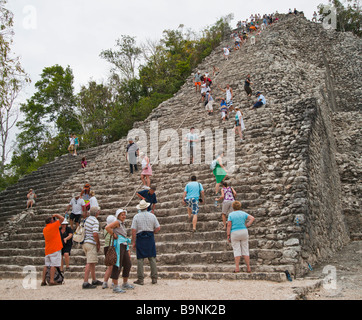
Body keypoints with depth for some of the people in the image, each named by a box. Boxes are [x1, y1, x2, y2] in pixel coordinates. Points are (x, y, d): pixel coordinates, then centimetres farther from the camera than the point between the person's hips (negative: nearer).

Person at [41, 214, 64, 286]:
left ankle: (43, 281, 10)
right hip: (55, 249, -7)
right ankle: (51, 281, -11)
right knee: (53, 265, -8)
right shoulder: (53, 226, -6)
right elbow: (62, 218, -6)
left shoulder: (44, 229, 13)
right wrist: (56, 215, 10)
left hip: (47, 250, 7)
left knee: (46, 265, 10)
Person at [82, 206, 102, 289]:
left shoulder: (87, 219, 14)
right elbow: (95, 234, -23)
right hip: (91, 243, -9)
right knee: (90, 263, -9)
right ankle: (85, 283, -11)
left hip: (85, 242, 9)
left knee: (93, 262, 17)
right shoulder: (95, 221, -13)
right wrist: (98, 243, -9)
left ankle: (94, 280, 25)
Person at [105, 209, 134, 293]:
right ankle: (115, 286, -5)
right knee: (117, 265, -8)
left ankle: (125, 284, 24)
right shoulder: (117, 222, -4)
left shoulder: (123, 224, 22)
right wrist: (113, 235, -11)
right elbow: (107, 227, -20)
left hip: (124, 246, 9)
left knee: (128, 264, 12)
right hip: (118, 245, -9)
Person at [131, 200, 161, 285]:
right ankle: (154, 278, 9)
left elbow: (134, 230, -6)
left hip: (140, 238, -2)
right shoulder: (152, 215, 4)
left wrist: (133, 242, -1)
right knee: (152, 258, 7)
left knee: (140, 259, 3)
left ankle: (140, 279, 6)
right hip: (150, 238, 2)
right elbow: (158, 228, 2)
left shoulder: (136, 216, -1)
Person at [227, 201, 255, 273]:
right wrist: (247, 225, -4)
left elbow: (229, 225, -9)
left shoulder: (231, 214, -2)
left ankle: (237, 268, -6)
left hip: (234, 234, -2)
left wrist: (228, 236, -6)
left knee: (237, 251, 1)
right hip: (244, 232, 2)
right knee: (245, 251, 6)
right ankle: (248, 268, 3)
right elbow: (252, 218, -6)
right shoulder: (243, 213, 6)